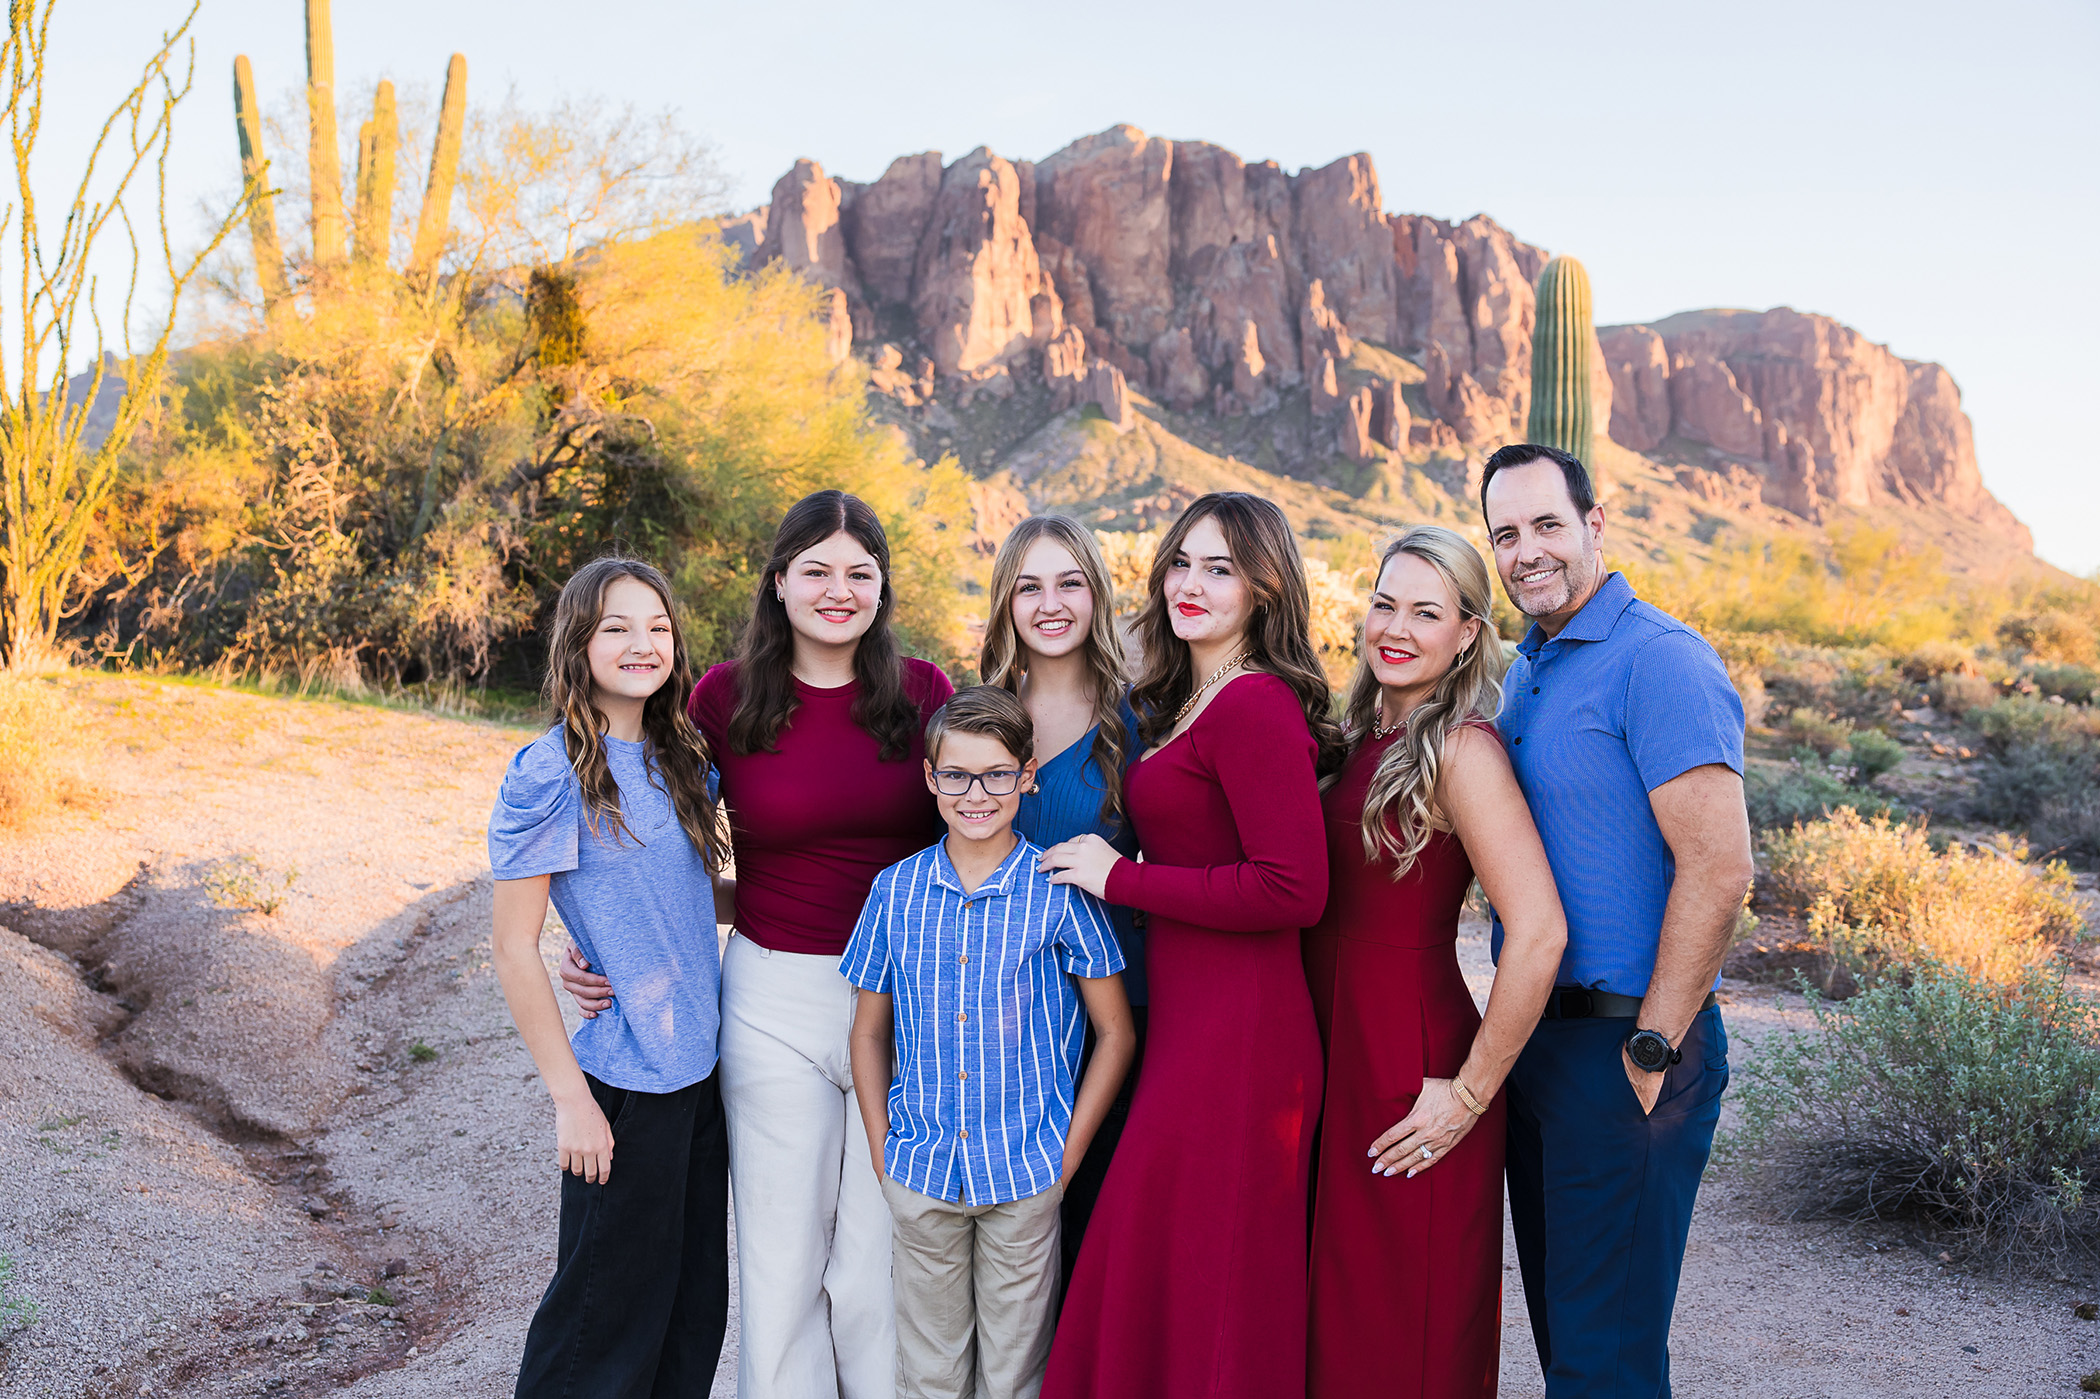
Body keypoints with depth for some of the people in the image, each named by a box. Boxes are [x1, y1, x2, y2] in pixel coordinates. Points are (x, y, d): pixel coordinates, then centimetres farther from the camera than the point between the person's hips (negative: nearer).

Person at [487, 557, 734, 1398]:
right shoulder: (549, 775, -13)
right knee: (608, 1309, 6)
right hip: (623, 1083, -7)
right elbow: (513, 948, -12)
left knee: (696, 1305, 16)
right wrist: (569, 1097, -14)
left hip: (701, 1068, 7)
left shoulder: (680, 761, 7)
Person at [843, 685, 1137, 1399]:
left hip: (1026, 1175, -2)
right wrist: (882, 1148, 4)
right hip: (920, 1172, 2)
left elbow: (1116, 1033, -2)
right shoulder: (895, 890, 0)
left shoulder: (1060, 892, -8)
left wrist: (1068, 1154, -5)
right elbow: (870, 1032, 10)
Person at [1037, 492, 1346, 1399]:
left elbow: (1293, 889, -22)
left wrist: (1120, 878, -15)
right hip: (1190, 1024, 9)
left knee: (1190, 1294, 2)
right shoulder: (1185, 704, 15)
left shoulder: (1255, 706, -15)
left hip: (1231, 1041, -9)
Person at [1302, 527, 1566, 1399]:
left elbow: (1538, 933, -24)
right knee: (1338, 1321, 19)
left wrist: (1471, 1093, -19)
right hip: (1340, 1054, 8)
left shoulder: (1460, 748, -16)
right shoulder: (1367, 738, 8)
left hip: (1413, 1061, -8)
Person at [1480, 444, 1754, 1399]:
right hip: (1538, 1035, 9)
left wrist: (1652, 1051, -19)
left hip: (1624, 1044, -8)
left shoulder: (1658, 660, -15)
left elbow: (1718, 871, -22)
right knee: (1558, 1318, 19)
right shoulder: (1525, 671, 13)